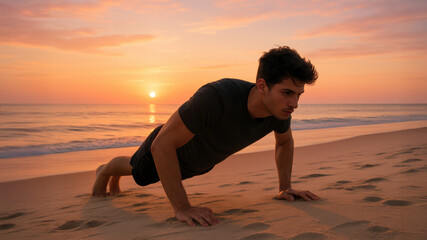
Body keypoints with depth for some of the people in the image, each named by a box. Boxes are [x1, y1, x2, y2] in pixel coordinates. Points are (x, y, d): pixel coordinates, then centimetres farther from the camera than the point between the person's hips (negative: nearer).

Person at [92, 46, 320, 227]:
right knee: (135, 170, 29)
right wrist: (182, 208, -45)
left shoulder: (280, 108, -29)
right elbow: (162, 144, -45)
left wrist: (285, 187, -10)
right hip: (168, 146, -6)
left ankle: (116, 177, 71)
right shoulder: (218, 96, -51)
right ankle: (105, 171, 65)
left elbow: (285, 141, -3)